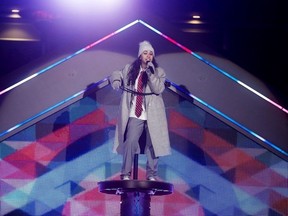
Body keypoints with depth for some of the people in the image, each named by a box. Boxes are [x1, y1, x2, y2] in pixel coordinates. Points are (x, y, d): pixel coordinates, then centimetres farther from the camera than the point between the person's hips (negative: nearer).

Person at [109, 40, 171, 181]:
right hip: (135, 115, 0)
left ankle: (151, 174, 13)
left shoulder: (159, 72, 3)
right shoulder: (129, 69, 8)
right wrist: (116, 81, 1)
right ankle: (125, 173, -2)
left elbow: (159, 89, -11)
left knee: (153, 144, 1)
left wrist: (150, 73, -18)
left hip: (152, 115, 0)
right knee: (130, 141, -11)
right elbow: (116, 74, 23)